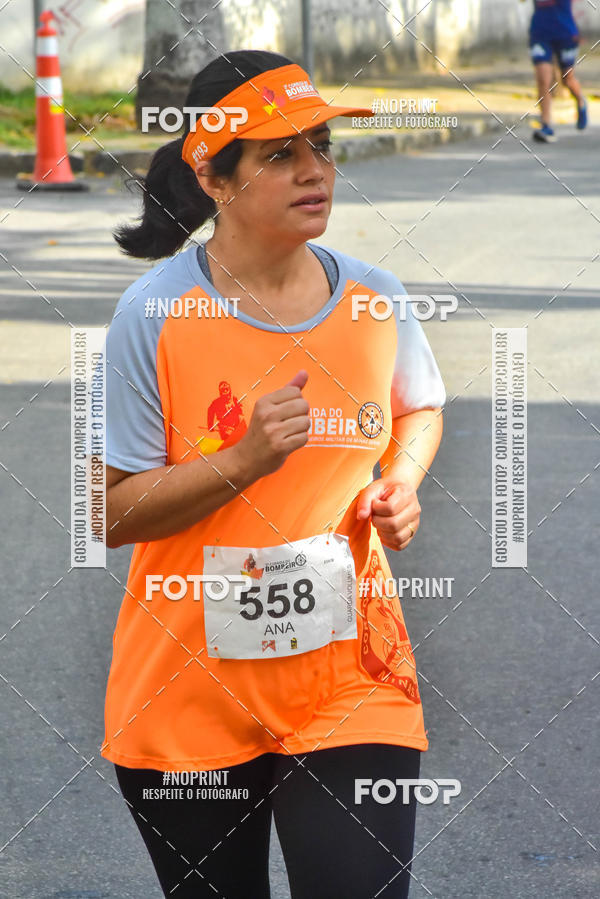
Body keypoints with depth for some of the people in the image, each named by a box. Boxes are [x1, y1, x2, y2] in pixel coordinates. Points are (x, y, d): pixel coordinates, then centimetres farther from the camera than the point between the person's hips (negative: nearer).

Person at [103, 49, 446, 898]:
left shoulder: (374, 299, 0)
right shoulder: (157, 312, -12)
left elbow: (421, 409, 21)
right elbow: (113, 512, -11)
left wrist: (400, 484, 0)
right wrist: (245, 460, -24)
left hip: (350, 677, 2)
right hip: (191, 692, -2)